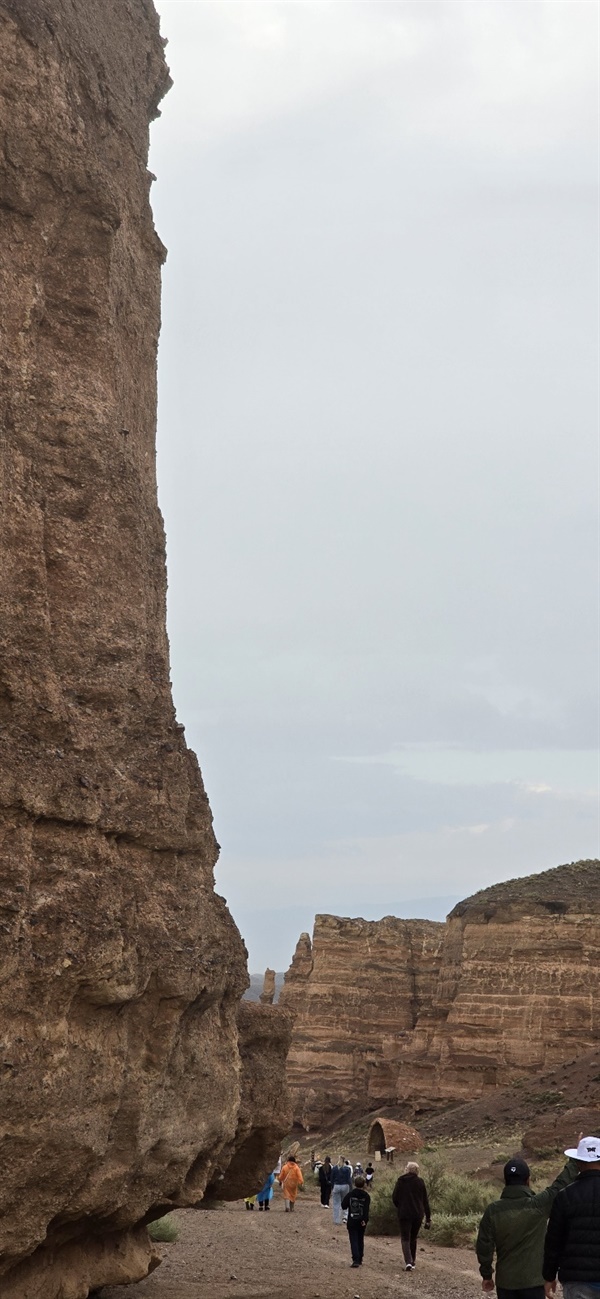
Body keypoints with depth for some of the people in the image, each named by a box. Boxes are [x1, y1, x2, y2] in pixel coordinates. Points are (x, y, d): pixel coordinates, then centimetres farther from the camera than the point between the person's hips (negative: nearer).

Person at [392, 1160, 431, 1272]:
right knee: (413, 1238, 18)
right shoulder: (420, 1182, 1)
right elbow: (425, 1201, 3)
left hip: (404, 1214, -2)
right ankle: (413, 1263, 21)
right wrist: (428, 1217, 6)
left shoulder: (401, 1182, -3)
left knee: (405, 1238, 1)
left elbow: (394, 1198, -2)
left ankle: (408, 1262, -18)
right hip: (418, 1214, 2)